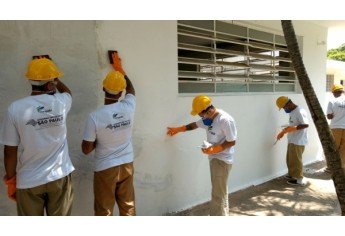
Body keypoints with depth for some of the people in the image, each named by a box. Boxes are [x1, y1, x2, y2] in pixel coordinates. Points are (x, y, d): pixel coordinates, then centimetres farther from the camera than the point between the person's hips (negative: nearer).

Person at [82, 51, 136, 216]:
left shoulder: (95, 116, -19)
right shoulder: (128, 107, -10)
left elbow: (86, 149, -12)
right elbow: (131, 88, 14)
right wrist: (119, 68, 24)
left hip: (105, 169, -4)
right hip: (127, 165, 4)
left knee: (104, 212, 10)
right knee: (128, 206, 18)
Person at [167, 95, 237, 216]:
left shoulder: (225, 120, -23)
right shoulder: (208, 118, 5)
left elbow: (232, 142, -20)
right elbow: (194, 125, 19)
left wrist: (214, 149, -25)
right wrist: (177, 129, 20)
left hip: (222, 160, -9)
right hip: (215, 158, 9)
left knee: (218, 195, -4)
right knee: (220, 192, 20)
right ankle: (223, 215, 33)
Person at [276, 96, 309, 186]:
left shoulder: (299, 111, -18)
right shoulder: (292, 112, 13)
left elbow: (306, 124, -24)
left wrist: (293, 128, -29)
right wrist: (282, 132, 13)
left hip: (298, 141, -10)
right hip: (292, 140, 10)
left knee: (296, 160, -2)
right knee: (290, 159, 19)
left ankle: (299, 179, 8)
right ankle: (292, 174, 33)